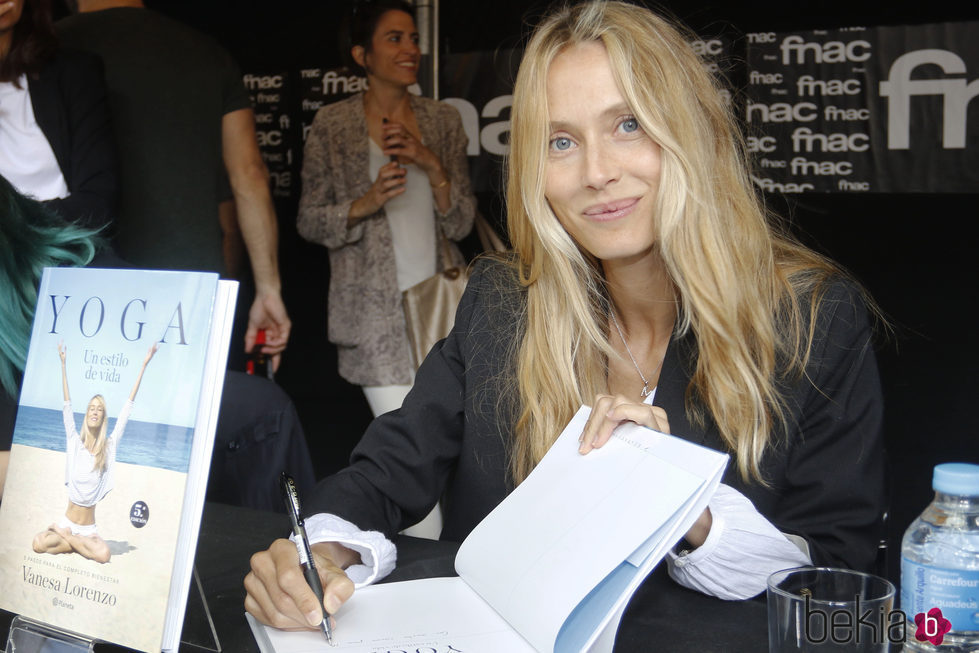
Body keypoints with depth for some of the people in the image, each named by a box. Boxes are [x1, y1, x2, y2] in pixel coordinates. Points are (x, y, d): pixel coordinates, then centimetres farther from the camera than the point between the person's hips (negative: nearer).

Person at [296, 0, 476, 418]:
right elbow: (308, 222, 0)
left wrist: (432, 166, -11)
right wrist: (367, 203, -17)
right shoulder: (333, 124, 0)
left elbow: (461, 224, 5)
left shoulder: (443, 120, 7)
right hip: (376, 313, -3)